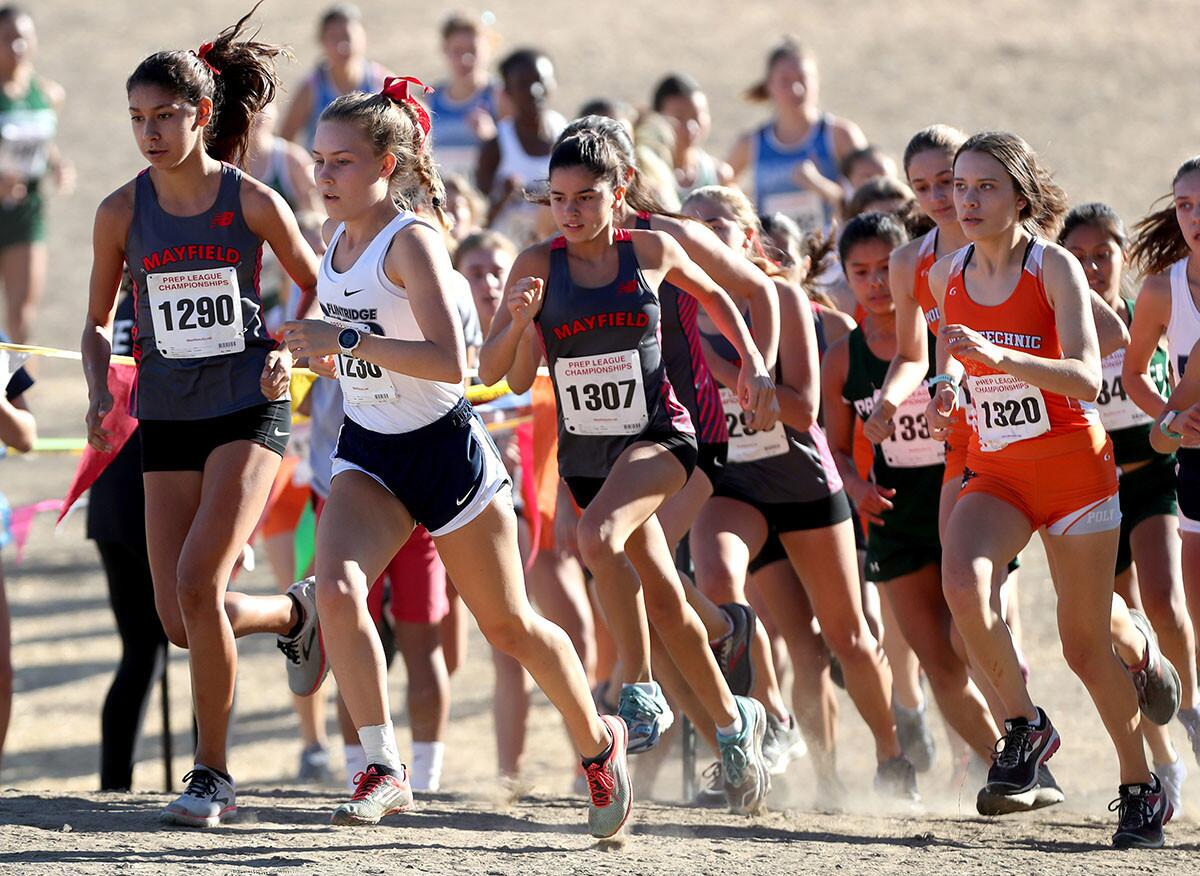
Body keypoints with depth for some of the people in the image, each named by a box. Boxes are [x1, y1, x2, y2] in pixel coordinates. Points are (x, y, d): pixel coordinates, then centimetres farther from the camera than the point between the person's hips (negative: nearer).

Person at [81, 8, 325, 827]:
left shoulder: (252, 201, -6)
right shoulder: (122, 212, 0)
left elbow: (319, 287, 7)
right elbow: (98, 321, 12)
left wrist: (288, 351, -10)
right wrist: (100, 391, -6)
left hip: (249, 412, -4)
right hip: (168, 420, 4)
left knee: (198, 582, -20)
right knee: (178, 619, -2)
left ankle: (214, 774, -4)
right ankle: (294, 613, 32)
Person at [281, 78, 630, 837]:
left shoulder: (412, 241, -19)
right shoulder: (338, 236, 3)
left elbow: (450, 361, -31)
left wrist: (347, 340, -31)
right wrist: (318, 354, 4)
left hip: (445, 448, -6)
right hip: (369, 453, 6)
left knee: (509, 625, 9)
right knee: (336, 589, -21)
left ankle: (599, 744, 33)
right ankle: (385, 771, -13)